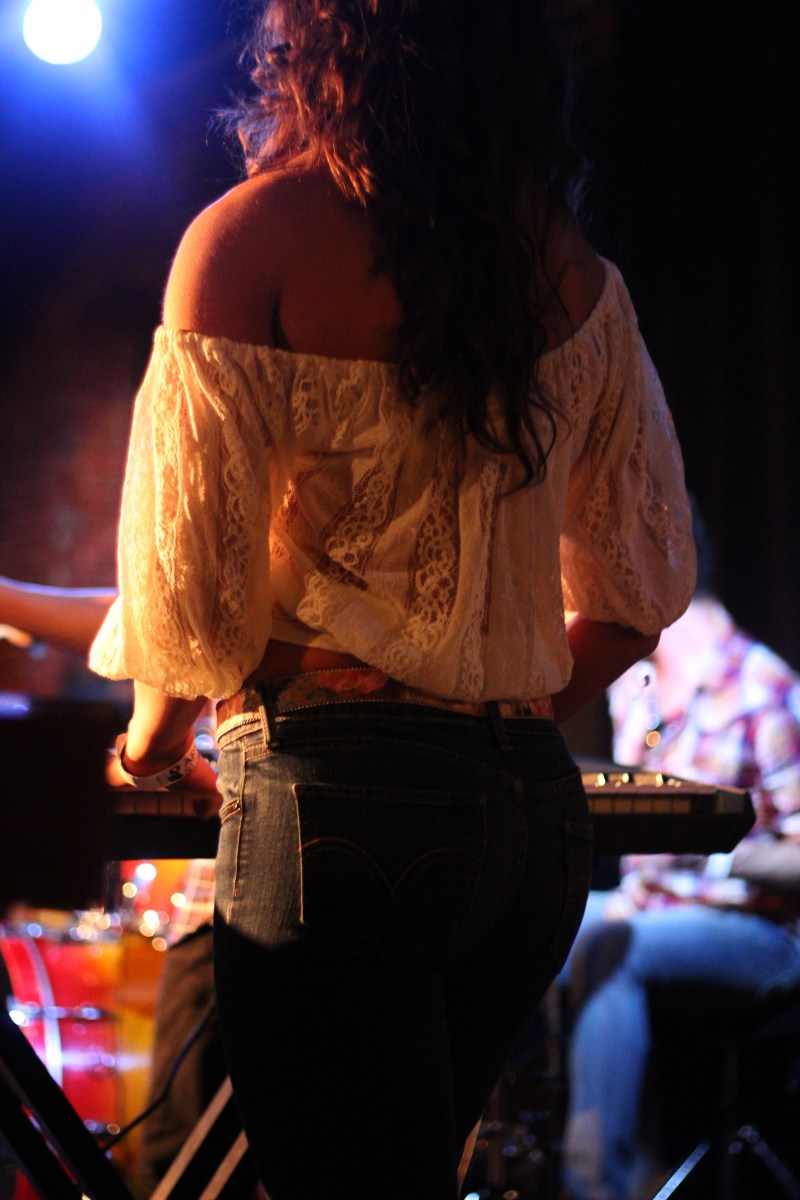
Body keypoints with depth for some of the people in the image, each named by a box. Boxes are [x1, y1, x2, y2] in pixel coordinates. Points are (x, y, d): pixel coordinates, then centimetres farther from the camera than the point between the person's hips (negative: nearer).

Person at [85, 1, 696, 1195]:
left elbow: (191, 566, -9)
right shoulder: (575, 270, 11)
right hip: (540, 813, 6)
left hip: (340, 800, -6)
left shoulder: (251, 237, -5)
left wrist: (155, 732, 10)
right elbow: (648, 579, 15)